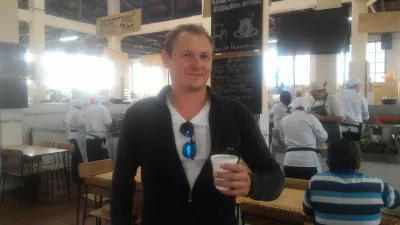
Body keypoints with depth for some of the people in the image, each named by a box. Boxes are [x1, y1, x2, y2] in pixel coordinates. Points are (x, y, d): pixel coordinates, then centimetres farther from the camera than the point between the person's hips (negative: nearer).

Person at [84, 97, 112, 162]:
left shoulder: (88, 109, 10)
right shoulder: (103, 108, -2)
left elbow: (85, 124, 11)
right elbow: (108, 122, -10)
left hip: (89, 139, 5)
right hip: (99, 139, -5)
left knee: (91, 161, 9)